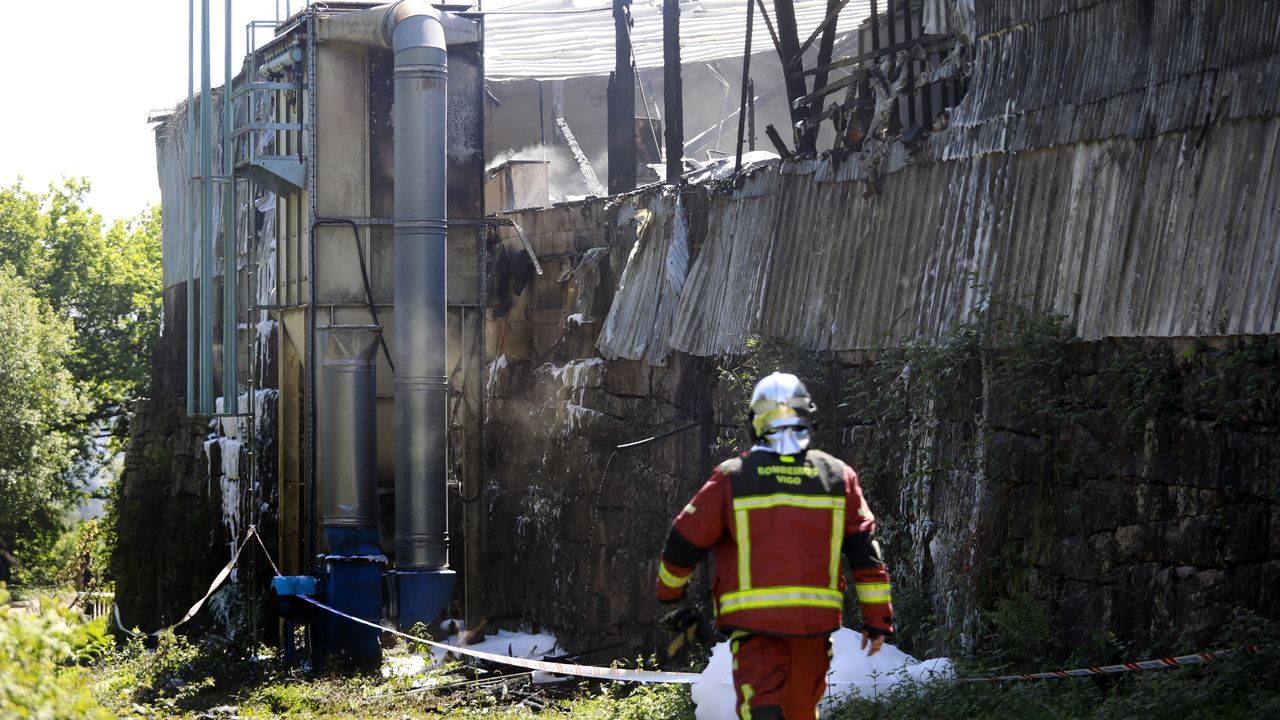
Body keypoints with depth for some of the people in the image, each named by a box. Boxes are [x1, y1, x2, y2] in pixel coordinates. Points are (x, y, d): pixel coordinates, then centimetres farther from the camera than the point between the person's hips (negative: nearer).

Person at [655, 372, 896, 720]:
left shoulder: (732, 477, -2)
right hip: (816, 619, 3)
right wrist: (878, 619, 10)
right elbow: (865, 552, 4)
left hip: (753, 617, -3)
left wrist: (669, 590, 23)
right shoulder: (839, 476, 4)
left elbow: (685, 541, 4)